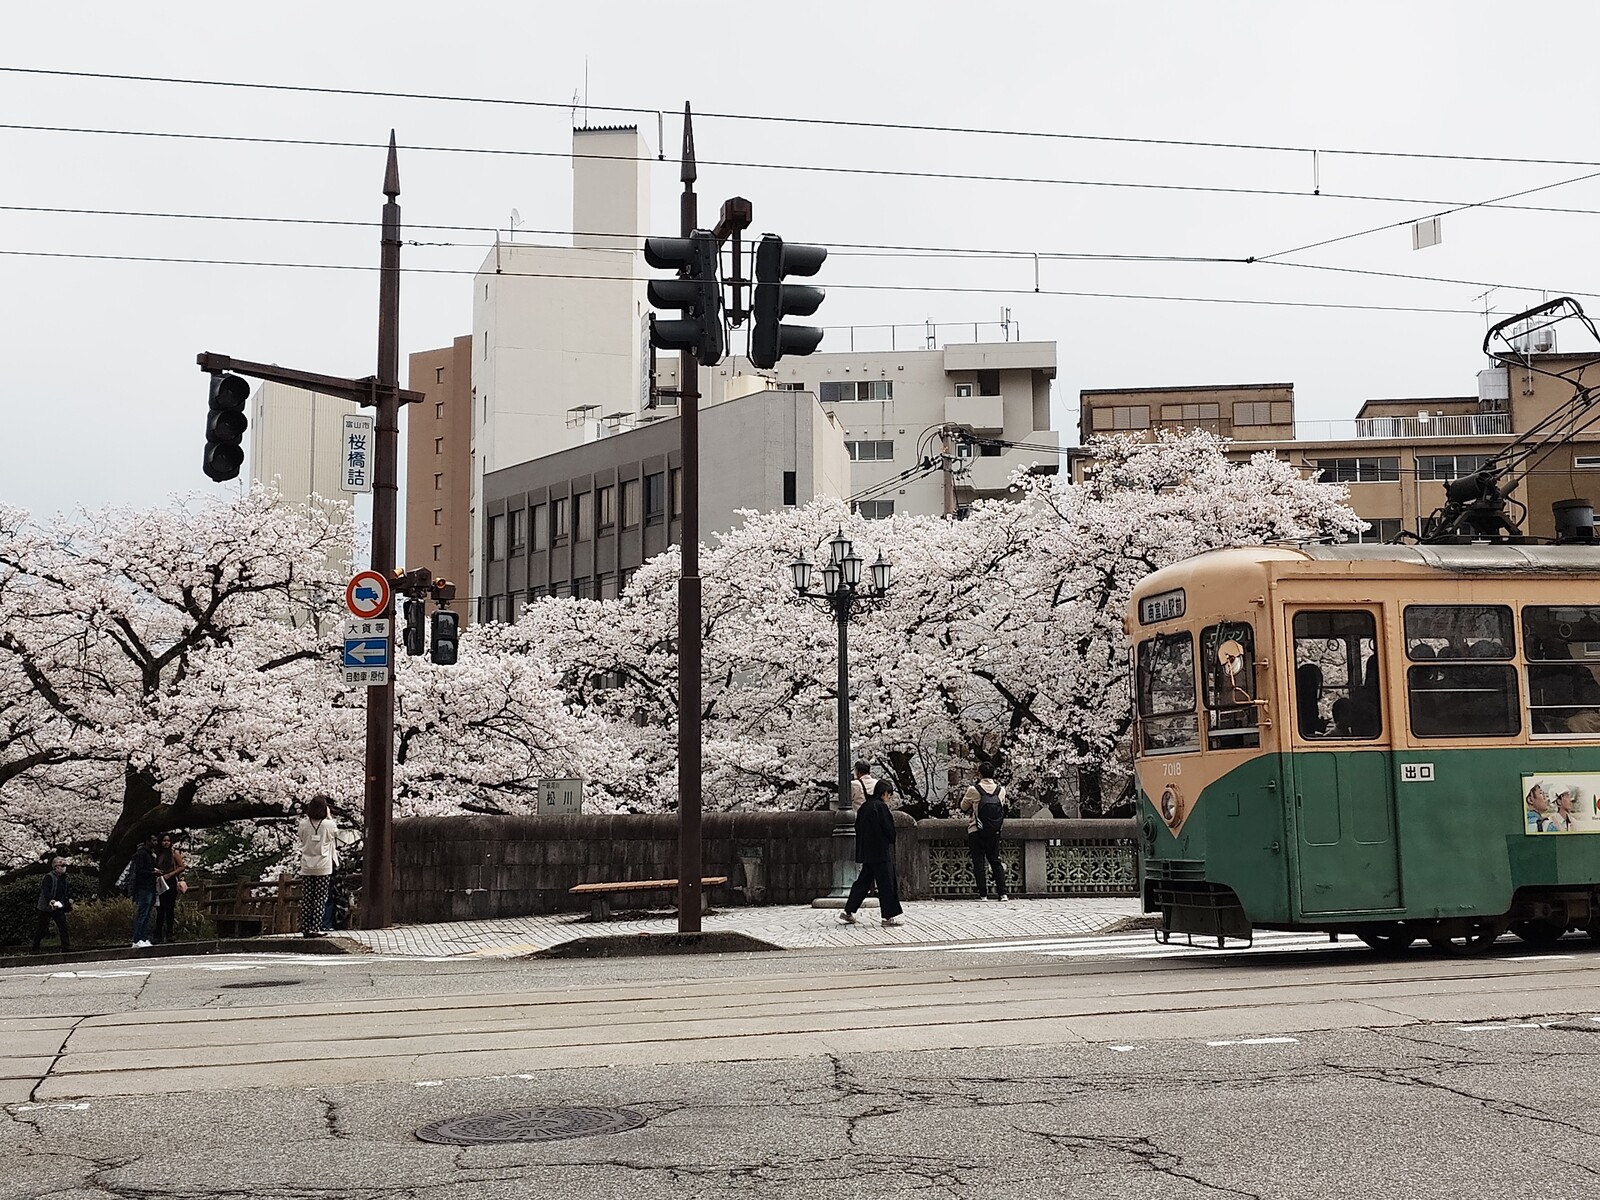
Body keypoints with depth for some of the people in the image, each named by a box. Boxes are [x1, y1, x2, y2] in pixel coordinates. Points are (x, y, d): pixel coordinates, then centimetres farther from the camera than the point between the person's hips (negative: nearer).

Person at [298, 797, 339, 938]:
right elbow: (336, 830, 13)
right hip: (323, 868, -2)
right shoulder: (328, 824, -9)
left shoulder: (304, 824, -4)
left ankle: (305, 929, 8)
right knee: (320, 899, 2)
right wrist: (329, 816, 25)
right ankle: (315, 929, -4)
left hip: (306, 868, 2)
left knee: (306, 899, 7)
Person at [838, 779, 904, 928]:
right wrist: (891, 841, 6)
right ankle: (890, 916, 1)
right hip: (881, 852, -8)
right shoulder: (881, 807, -15)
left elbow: (858, 828, 14)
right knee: (886, 884, -1)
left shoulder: (864, 807, 10)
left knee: (863, 881, 14)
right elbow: (889, 829, -14)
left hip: (867, 853, 8)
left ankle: (848, 912, 13)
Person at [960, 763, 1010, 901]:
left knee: (978, 862, 2)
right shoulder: (1000, 789, 1)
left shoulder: (973, 790, -9)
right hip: (994, 832, 4)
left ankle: (983, 894, -2)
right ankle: (1002, 893, 0)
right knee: (995, 861, 9)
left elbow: (963, 807, 4)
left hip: (976, 832, -3)